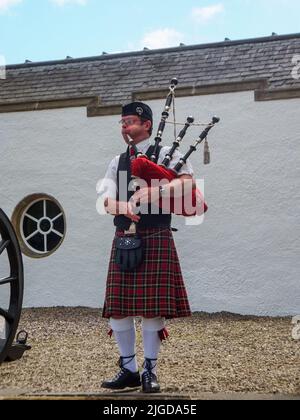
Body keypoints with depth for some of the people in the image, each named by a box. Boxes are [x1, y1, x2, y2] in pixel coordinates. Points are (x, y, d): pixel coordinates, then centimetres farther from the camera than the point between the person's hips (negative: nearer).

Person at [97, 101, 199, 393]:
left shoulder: (166, 154, 4)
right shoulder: (117, 162, 17)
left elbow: (188, 181, -12)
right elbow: (106, 200, 4)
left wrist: (153, 191, -23)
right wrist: (124, 206, -19)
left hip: (156, 239, -4)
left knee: (152, 307, -4)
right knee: (118, 306, 2)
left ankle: (150, 371, 9)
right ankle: (129, 370, 15)